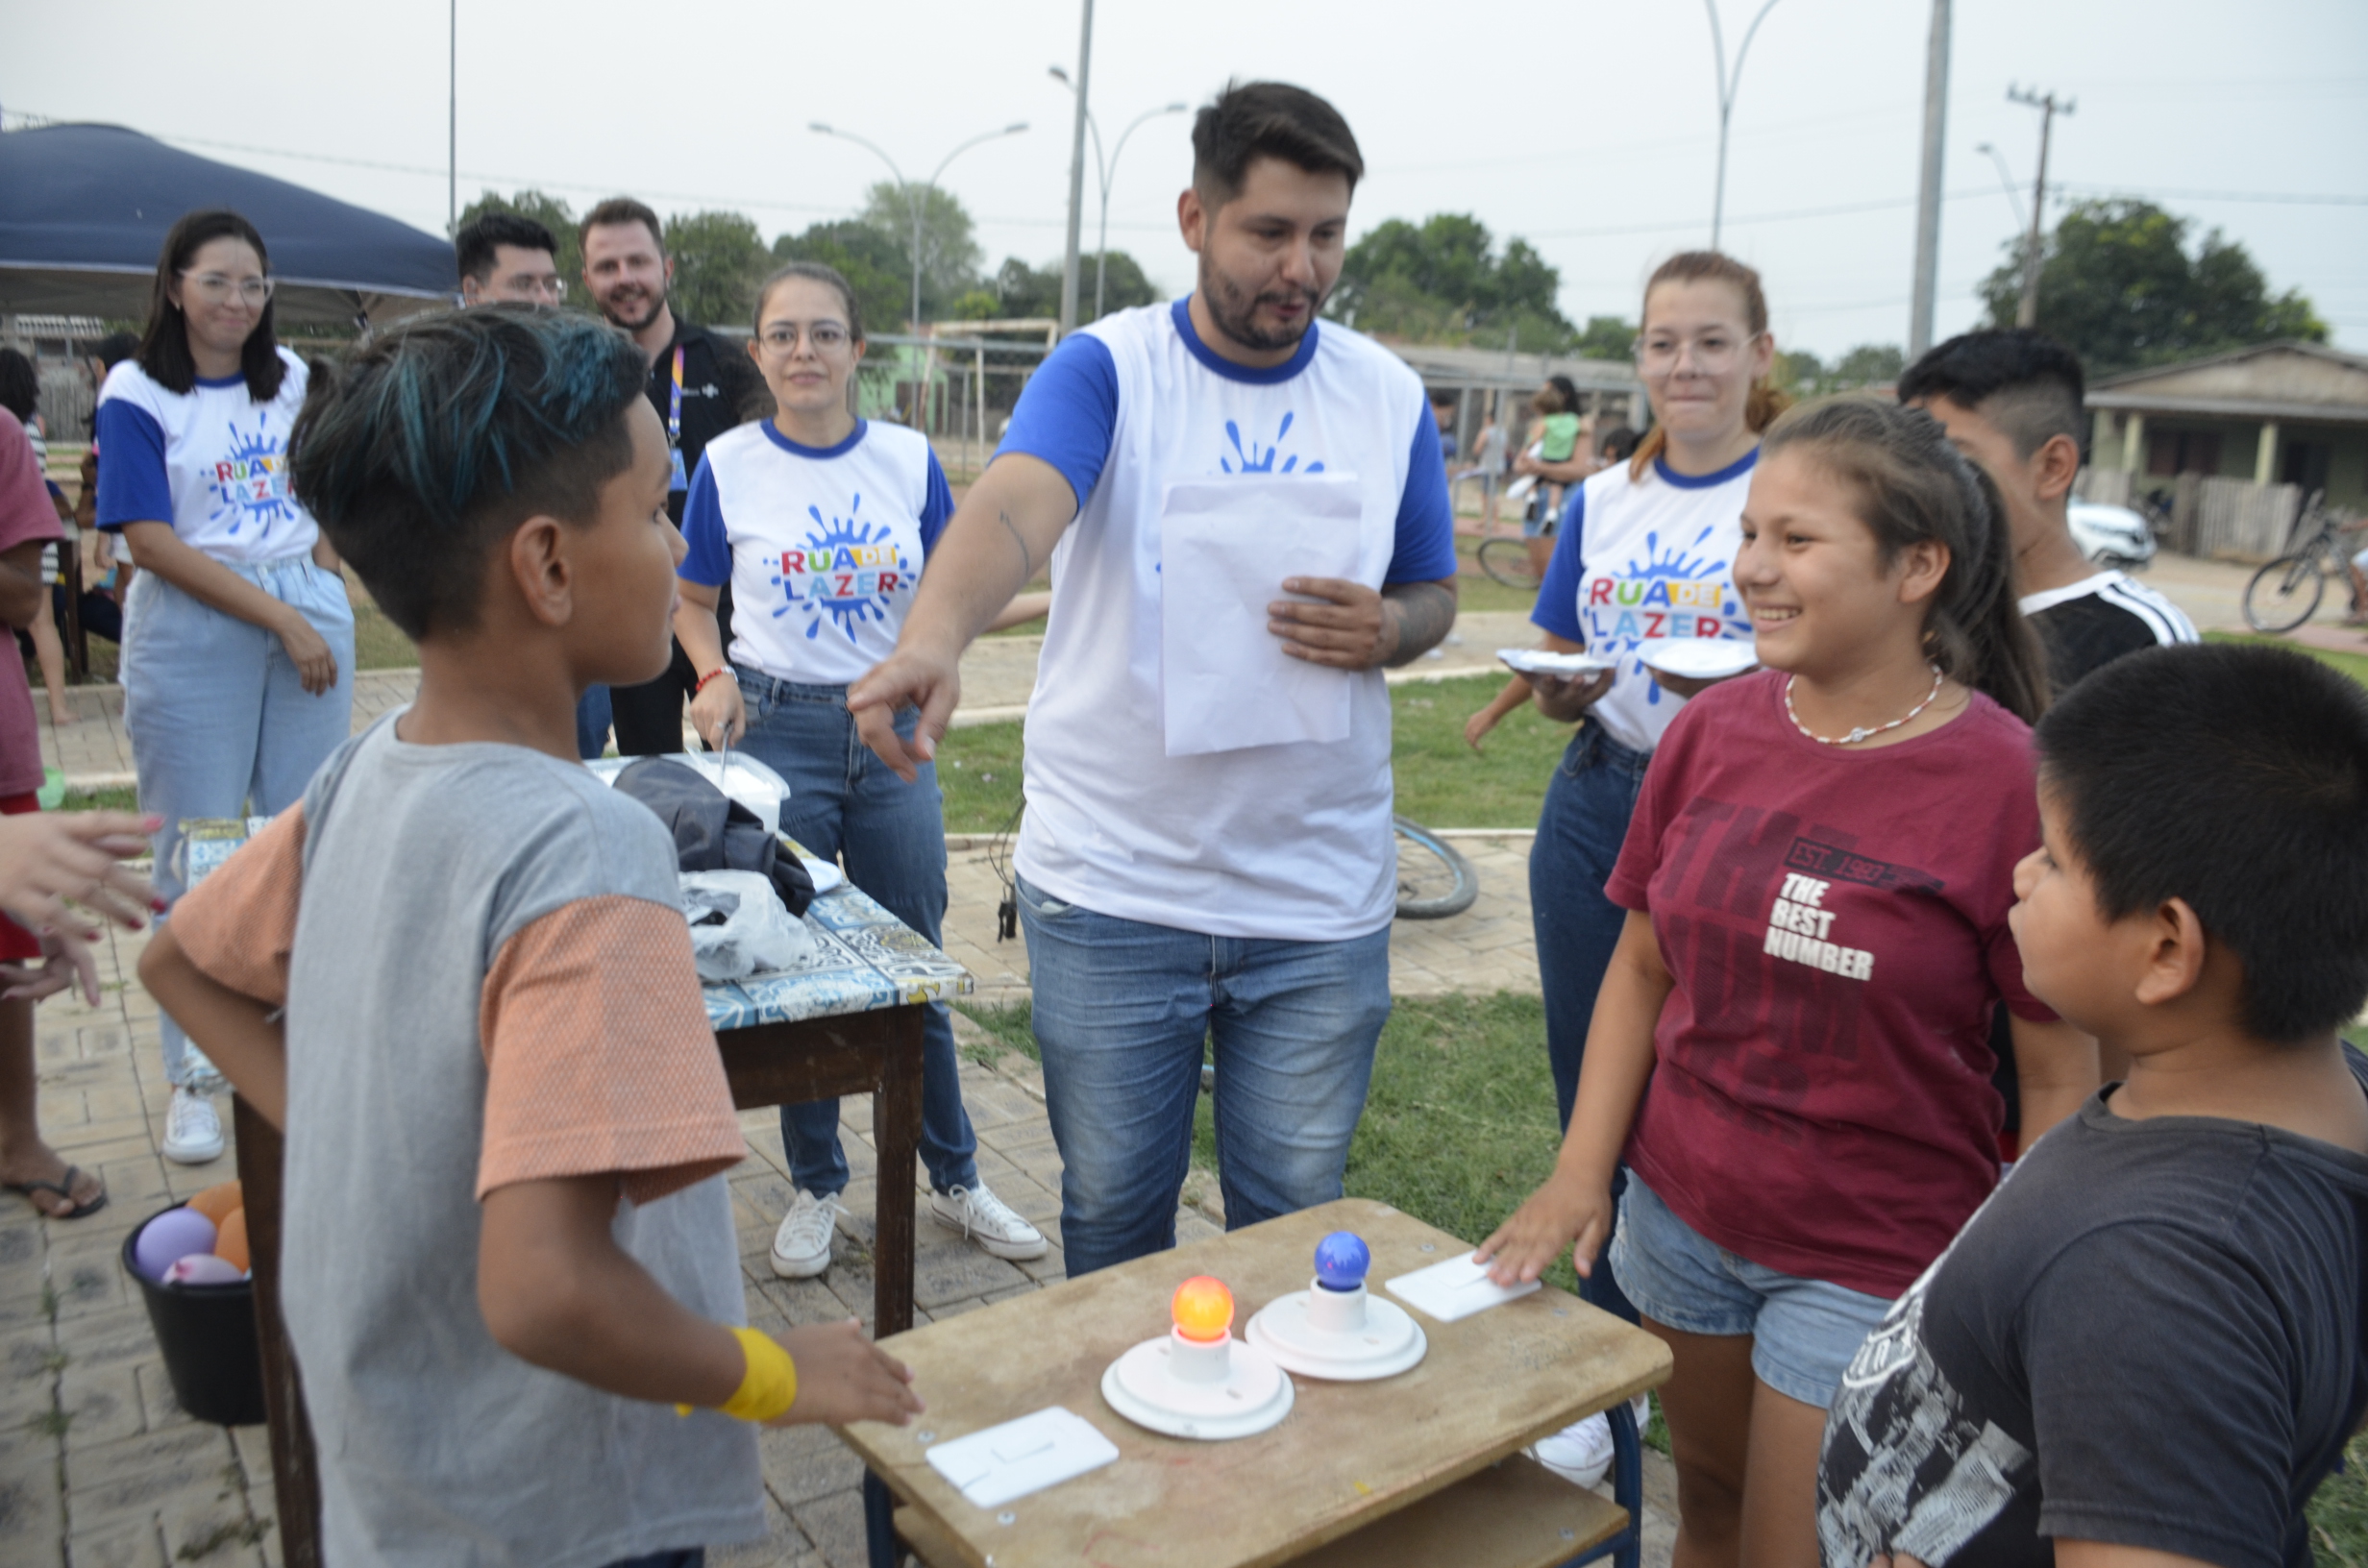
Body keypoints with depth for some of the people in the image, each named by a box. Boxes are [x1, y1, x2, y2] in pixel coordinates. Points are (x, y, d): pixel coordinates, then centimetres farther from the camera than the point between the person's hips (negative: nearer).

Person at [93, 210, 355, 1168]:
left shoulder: (290, 378, 9)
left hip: (308, 615, 4)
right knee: (195, 862, 4)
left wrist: (324, 604, 3)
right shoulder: (137, 395, -3)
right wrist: (278, 617, -15)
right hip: (191, 634, -3)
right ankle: (192, 1077, 16)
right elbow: (153, 543, -10)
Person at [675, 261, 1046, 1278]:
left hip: (892, 734, 1)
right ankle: (816, 1187, 25)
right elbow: (692, 603, 7)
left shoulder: (910, 460, 2)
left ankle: (955, 1178, 26)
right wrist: (714, 676, -12)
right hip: (779, 730, -1)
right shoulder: (729, 465, -1)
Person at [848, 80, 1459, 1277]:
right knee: (1111, 1213, 14)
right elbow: (1013, 507, -27)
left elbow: (1432, 595, 13)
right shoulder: (1106, 369, -7)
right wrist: (933, 639, -48)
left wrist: (1389, 629, -12)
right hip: (1110, 889, -2)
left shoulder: (1387, 396, 4)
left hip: (1323, 901, 2)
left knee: (1293, 1219, 16)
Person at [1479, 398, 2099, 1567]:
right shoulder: (1709, 731, -4)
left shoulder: (2009, 786, -17)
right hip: (1677, 1211, 4)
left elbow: (2061, 1077, -11)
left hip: (1870, 1264, -4)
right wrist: (1581, 1171, -1)